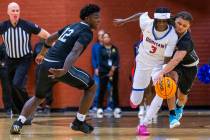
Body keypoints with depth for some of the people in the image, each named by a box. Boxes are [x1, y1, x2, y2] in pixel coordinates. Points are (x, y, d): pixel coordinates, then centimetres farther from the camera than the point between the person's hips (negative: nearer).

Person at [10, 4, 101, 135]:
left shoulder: (72, 26, 22)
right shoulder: (87, 32, -4)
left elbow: (50, 38, 33)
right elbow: (75, 52, -22)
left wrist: (42, 53, 51)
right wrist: (64, 70, -36)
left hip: (46, 64, 8)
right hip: (59, 66, -8)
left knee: (38, 97, 25)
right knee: (91, 87, 11)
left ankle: (18, 123, 5)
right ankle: (79, 122, 13)